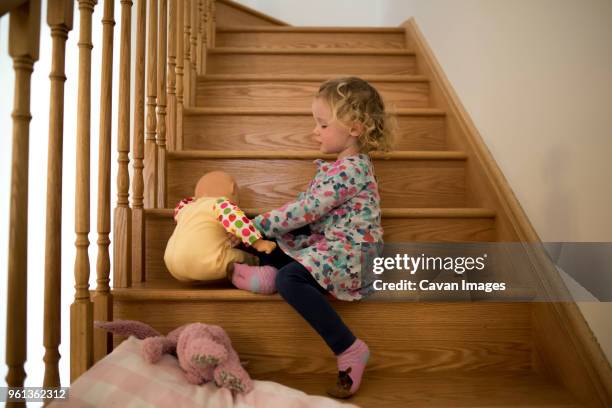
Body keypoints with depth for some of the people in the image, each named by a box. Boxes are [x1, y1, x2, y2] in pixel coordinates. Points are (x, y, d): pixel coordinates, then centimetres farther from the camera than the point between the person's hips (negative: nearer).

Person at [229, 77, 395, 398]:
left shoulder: (350, 169, -19)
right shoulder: (343, 164, 14)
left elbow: (305, 209, -24)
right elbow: (307, 206, 15)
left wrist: (256, 225, -17)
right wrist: (259, 228, 7)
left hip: (348, 253, -10)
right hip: (325, 243, 11)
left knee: (290, 279, -33)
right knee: (268, 244, 13)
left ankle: (349, 349, -23)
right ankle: (269, 274, -16)